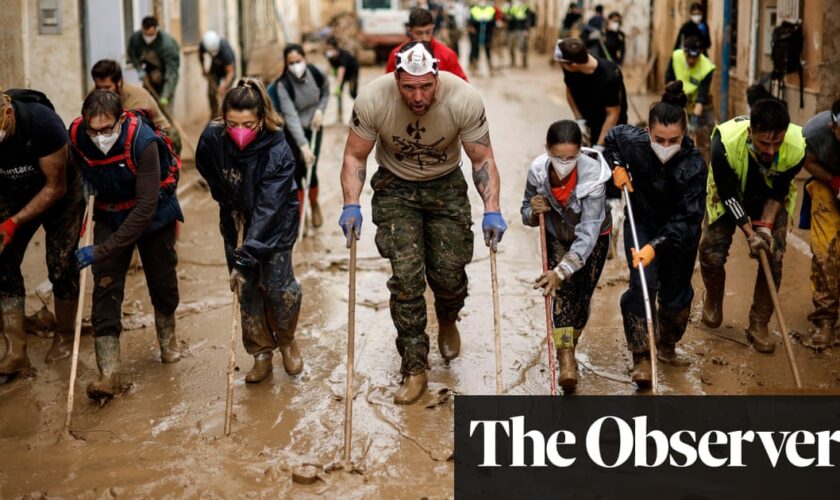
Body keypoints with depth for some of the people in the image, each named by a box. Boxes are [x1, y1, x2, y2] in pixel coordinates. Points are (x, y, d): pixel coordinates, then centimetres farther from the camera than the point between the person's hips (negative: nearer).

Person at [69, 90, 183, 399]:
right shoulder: (77, 137, -20)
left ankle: (167, 338, 43)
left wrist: (102, 250, -36)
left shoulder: (143, 141, -34)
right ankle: (109, 373, -12)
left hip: (153, 214, -2)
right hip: (110, 215, 3)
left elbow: (146, 206, -34)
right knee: (105, 286, -10)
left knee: (162, 279, 13)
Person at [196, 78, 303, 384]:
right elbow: (210, 175, 3)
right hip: (237, 218, 3)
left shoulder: (278, 151, -33)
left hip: (276, 222, -3)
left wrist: (247, 254, -41)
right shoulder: (212, 138, -22)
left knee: (277, 283, -11)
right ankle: (261, 354, 14)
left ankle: (286, 341, 17)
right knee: (246, 287, 0)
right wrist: (230, 207, 3)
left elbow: (268, 208, -36)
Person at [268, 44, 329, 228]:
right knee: (295, 173, -2)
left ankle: (315, 205, 26)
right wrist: (303, 146, -41)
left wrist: (320, 110, -12)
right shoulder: (282, 85, -26)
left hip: (313, 128, 1)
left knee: (310, 171, -4)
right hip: (292, 132, -1)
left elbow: (325, 92, 7)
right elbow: (291, 117, -33)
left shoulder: (316, 74, -17)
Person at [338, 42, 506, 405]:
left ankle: (447, 321, 36)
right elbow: (355, 156, -12)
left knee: (449, 272, -2)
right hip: (395, 188, 0)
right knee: (406, 274, -11)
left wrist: (492, 210, -27)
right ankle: (414, 368, 3)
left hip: (447, 186, 1)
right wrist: (351, 205, -25)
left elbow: (483, 160, -16)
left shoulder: (464, 100, -26)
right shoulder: (372, 100, -25)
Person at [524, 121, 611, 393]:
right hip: (557, 237, 2)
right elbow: (526, 213, -7)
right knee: (562, 291, -18)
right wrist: (534, 211, -32)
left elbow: (588, 233, -39)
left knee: (581, 297, 3)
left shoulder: (593, 175, -35)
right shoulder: (538, 171, -24)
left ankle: (568, 349, 30)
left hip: (594, 239, -1)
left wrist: (562, 271, -49)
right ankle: (566, 361, -28)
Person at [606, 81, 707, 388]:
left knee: (677, 292, 12)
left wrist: (655, 246, -40)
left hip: (680, 234, 0)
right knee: (642, 285, -17)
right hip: (642, 223, 0)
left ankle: (667, 347, 37)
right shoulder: (632, 142, -24)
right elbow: (612, 137, 3)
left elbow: (687, 219, -31)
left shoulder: (694, 164, -30)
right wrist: (617, 167, -11)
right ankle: (641, 358, -11)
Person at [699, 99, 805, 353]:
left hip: (771, 200, 1)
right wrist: (750, 233, -28)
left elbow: (779, 191, -15)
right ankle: (713, 302, 27)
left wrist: (766, 225, -23)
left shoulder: (797, 146, -34)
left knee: (773, 257, -7)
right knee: (712, 254, -6)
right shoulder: (725, 141, -40)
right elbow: (728, 194, -26)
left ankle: (759, 325, 8)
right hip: (729, 194, -1)